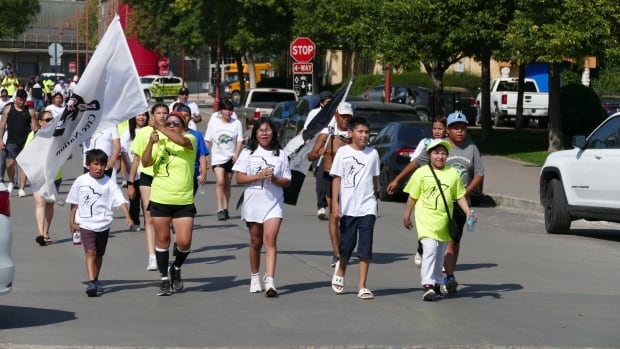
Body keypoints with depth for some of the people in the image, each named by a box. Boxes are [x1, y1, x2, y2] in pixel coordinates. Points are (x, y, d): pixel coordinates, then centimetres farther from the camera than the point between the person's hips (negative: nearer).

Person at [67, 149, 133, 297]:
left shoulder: (109, 183, -5)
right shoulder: (81, 181, -2)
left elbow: (121, 201, -12)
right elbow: (74, 203, 7)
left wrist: (127, 217, -26)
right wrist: (72, 221, 6)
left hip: (103, 224, 2)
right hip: (85, 224, -2)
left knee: (99, 254, 15)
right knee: (90, 252, -15)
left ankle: (95, 280, 33)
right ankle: (91, 283, -23)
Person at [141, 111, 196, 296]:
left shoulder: (189, 139, -1)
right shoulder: (159, 144, 7)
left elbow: (182, 141, -25)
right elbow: (145, 162, -6)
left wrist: (159, 128, -27)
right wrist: (151, 142, -20)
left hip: (184, 201, -2)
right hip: (159, 200, 2)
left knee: (184, 242, -6)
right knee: (162, 239, 7)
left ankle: (176, 269, 23)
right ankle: (164, 280, 19)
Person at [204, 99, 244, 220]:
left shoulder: (236, 123, 1)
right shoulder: (214, 123, 1)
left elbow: (240, 141, 2)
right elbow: (207, 140, 4)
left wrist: (236, 154, -10)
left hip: (230, 158, 2)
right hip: (217, 157, -2)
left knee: (227, 184, 8)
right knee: (220, 181, -17)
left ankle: (225, 209, 17)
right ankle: (220, 209, -18)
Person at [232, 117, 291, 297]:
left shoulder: (280, 154, 6)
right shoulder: (248, 153, 5)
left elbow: (287, 181, 7)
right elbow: (239, 178, -1)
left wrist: (274, 179, -13)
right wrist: (259, 176, -15)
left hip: (274, 203, -1)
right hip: (253, 203, 1)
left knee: (270, 240, -16)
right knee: (256, 242, 12)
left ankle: (270, 282, -24)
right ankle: (254, 278, 30)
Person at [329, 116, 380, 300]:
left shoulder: (373, 153, 6)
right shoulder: (343, 152, -1)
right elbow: (337, 179, -1)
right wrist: (335, 204, -7)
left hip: (367, 208, 1)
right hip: (347, 207, -1)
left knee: (365, 249, -4)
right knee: (346, 246, 8)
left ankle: (362, 287, -2)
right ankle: (340, 272, 37)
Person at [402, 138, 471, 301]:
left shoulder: (453, 173, 6)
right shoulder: (422, 173, -2)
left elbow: (460, 196, 11)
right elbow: (412, 196, 3)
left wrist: (468, 212, 0)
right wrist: (406, 216, 6)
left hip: (444, 221, 4)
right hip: (426, 219, -4)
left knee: (440, 253, 12)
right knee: (430, 248, -19)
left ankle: (436, 284, 24)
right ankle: (427, 285, -21)